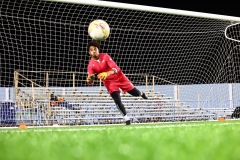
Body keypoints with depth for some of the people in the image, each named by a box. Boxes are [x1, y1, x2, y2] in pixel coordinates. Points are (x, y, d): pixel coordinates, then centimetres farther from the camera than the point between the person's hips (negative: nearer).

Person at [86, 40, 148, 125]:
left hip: (119, 77, 0)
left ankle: (141, 93, 46)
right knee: (117, 101, -17)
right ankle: (126, 119, -2)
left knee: (135, 93, 7)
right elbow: (90, 82, -18)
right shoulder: (91, 65, -15)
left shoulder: (105, 56, -20)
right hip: (109, 82, 1)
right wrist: (89, 80, -44)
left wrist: (107, 73, -50)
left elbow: (116, 68, -30)